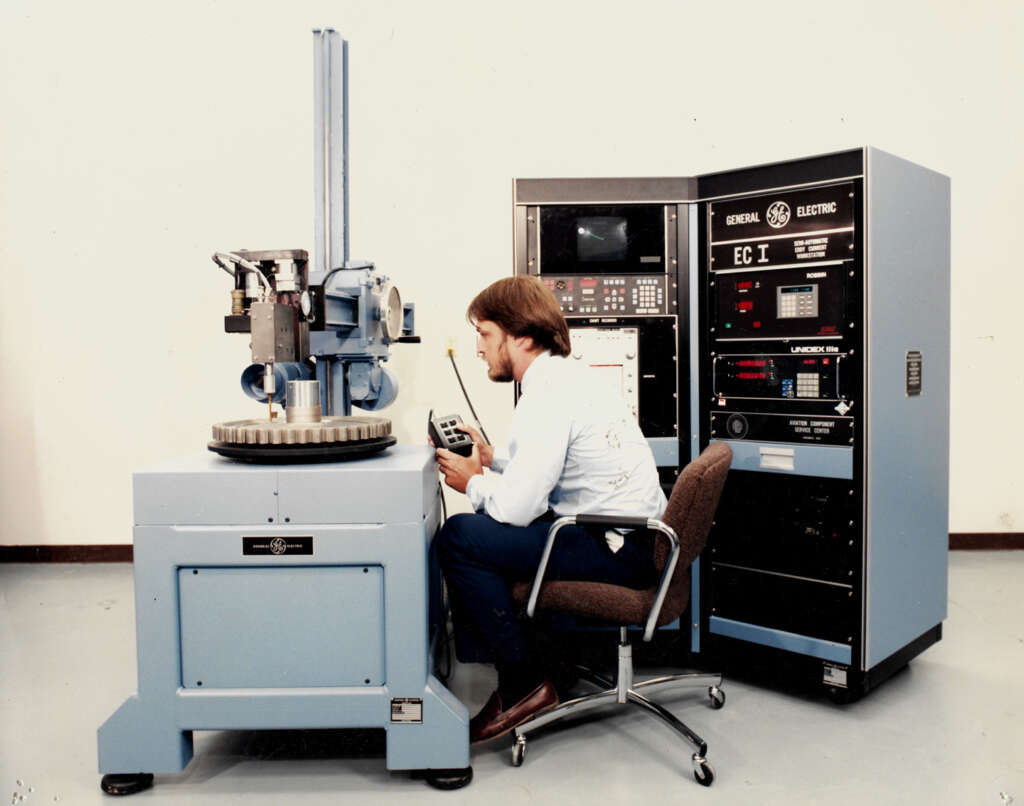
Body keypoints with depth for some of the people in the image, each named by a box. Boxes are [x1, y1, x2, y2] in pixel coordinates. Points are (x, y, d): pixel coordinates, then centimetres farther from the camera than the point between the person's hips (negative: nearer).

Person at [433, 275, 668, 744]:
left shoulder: (548, 396, -19)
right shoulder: (565, 376, 13)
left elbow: (515, 507, -22)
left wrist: (473, 483, -3)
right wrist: (492, 463, 11)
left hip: (619, 552, -11)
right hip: (632, 535, 11)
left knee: (459, 538, -16)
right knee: (479, 527, 18)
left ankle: (525, 684, -3)